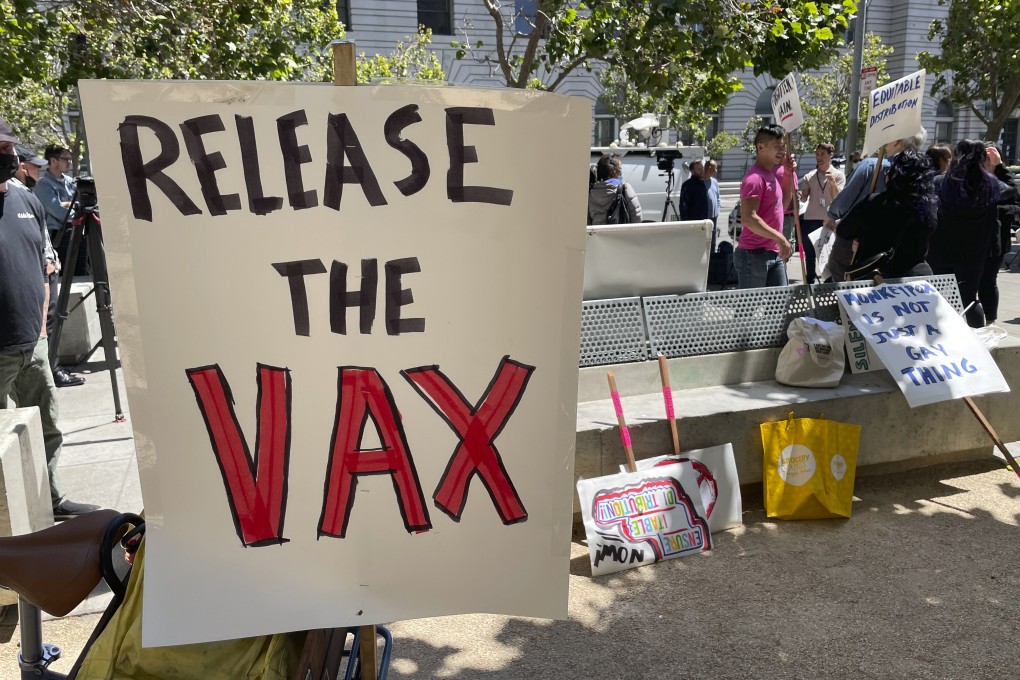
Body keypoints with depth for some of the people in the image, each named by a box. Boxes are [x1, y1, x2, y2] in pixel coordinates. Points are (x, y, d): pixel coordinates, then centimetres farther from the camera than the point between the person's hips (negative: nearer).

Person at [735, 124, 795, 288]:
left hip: (774, 254, 10)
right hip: (754, 255, -9)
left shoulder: (772, 173, 15)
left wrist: (789, 173, 14)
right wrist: (780, 238, -26)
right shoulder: (755, 178, -15)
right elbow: (748, 218, -25)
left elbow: (782, 203, 26)